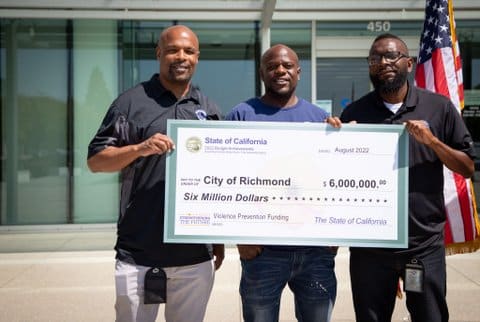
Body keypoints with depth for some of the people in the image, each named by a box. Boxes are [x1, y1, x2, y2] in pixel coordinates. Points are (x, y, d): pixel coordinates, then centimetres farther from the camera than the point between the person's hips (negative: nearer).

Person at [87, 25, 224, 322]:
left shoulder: (210, 110, 11)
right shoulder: (131, 102, 0)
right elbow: (95, 161, -3)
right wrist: (139, 148, -20)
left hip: (196, 254, 3)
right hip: (139, 253, -3)